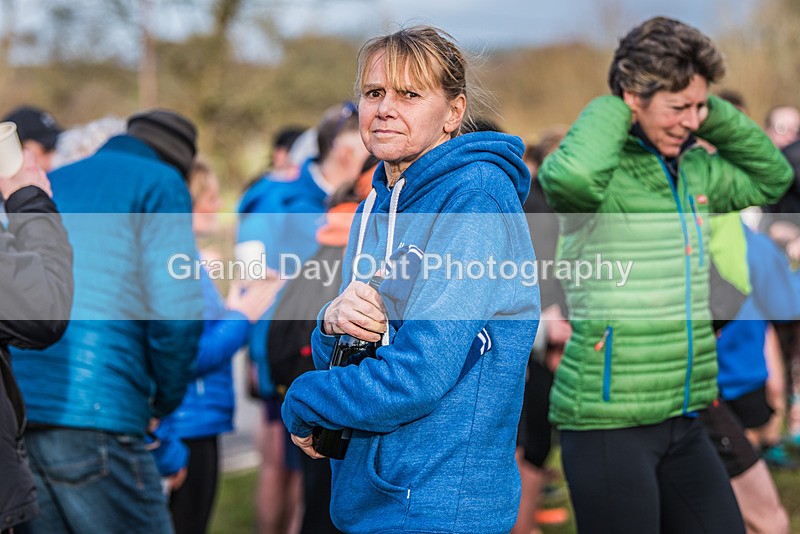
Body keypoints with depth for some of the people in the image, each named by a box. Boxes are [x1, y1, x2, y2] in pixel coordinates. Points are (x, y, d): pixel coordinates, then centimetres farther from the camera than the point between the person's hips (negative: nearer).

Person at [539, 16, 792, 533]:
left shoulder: (694, 169, 12)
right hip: (609, 423, -8)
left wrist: (713, 115, 10)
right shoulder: (606, 168, -12)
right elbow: (570, 178, -36)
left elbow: (771, 177, 26)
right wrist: (611, 110, -16)